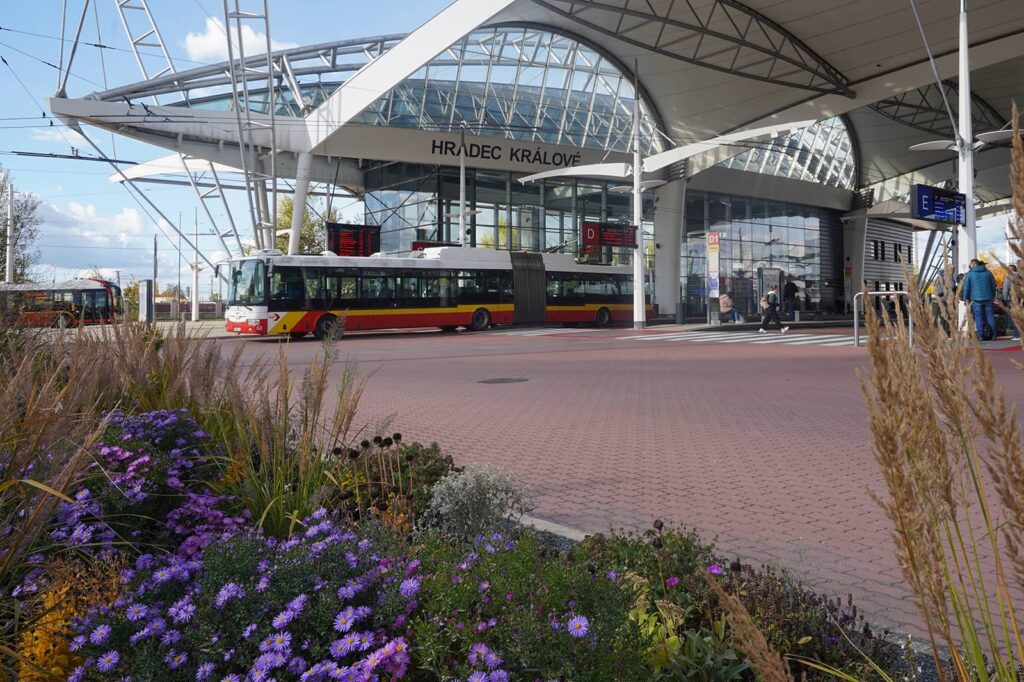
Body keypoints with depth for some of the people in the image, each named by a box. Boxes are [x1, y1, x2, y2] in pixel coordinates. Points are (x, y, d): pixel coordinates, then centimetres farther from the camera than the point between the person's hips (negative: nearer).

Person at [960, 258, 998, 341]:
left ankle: (980, 335, -3)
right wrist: (993, 296, 23)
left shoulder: (969, 274, -1)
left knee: (978, 317, -1)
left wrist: (966, 298, 2)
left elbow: (966, 287, -4)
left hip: (976, 299, -3)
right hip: (988, 298, 3)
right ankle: (993, 335, 7)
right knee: (990, 316, 7)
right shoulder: (988, 272, 9)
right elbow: (993, 285, 13)